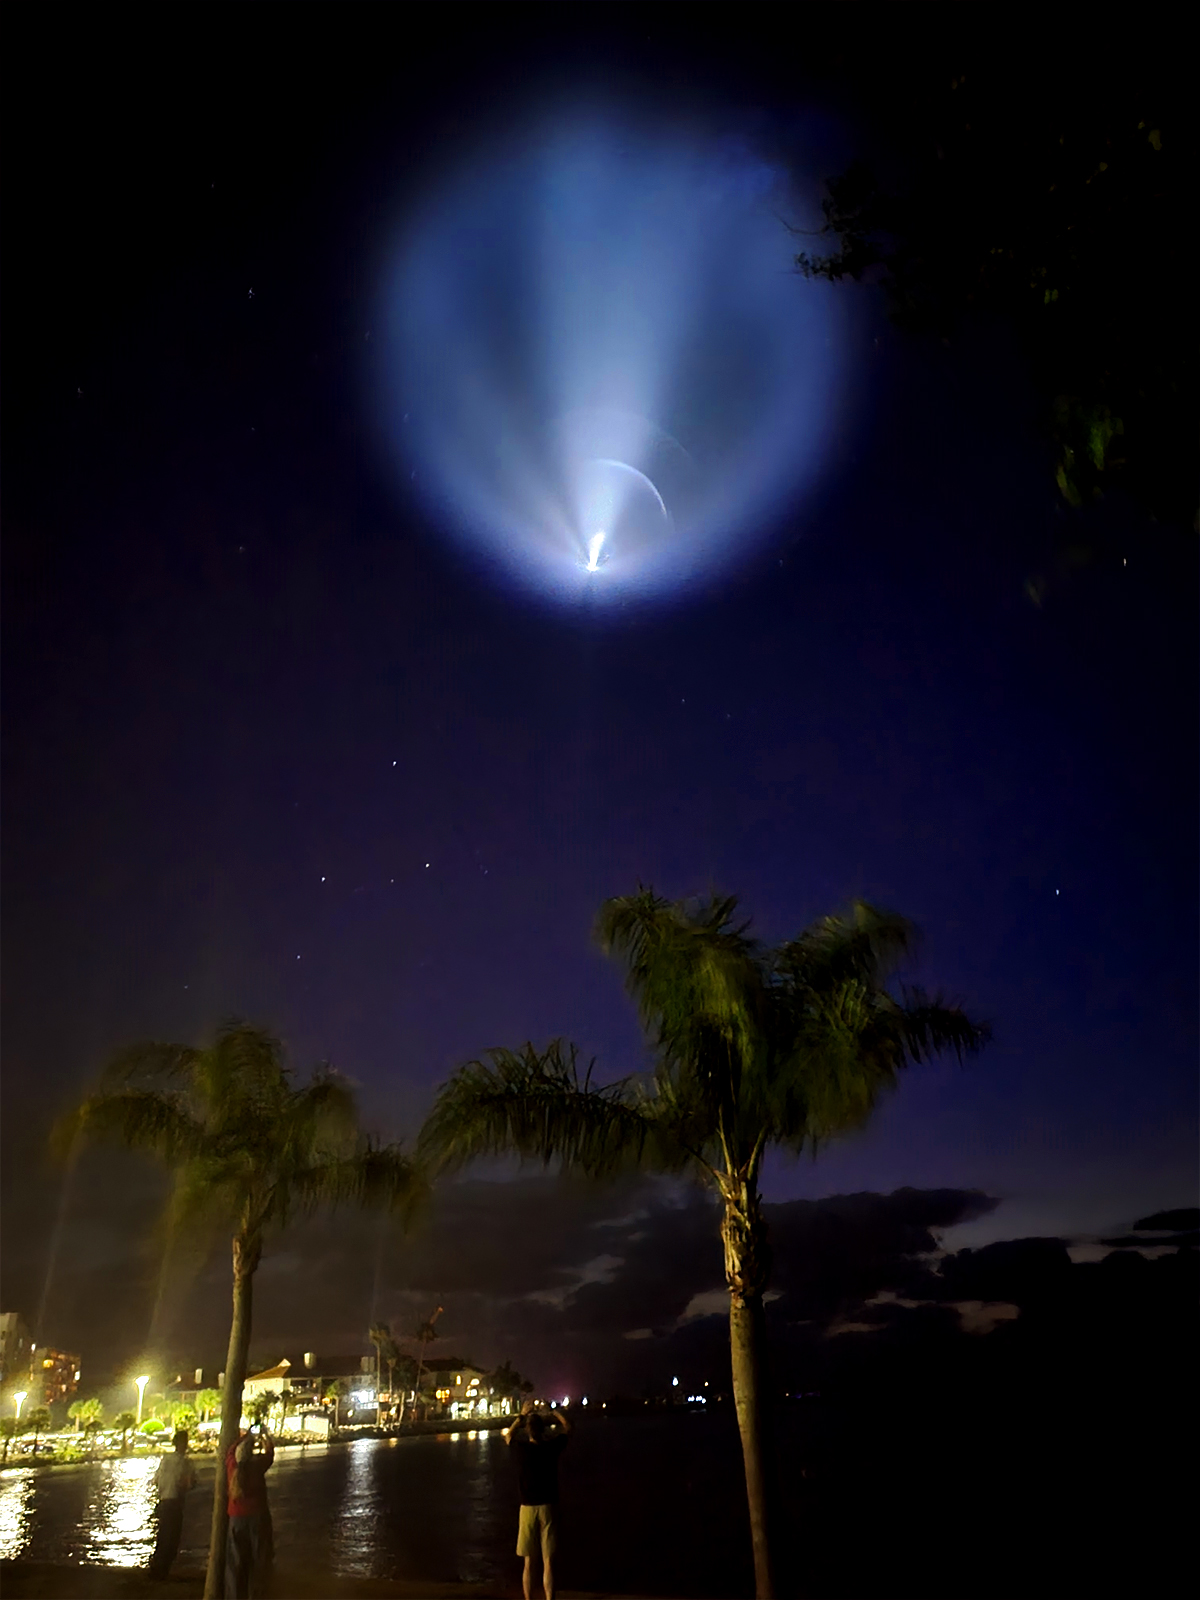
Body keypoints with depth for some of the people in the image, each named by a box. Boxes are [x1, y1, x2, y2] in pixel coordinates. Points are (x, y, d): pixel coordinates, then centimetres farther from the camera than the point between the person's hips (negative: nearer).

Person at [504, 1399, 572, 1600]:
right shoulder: (552, 1447, -9)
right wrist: (553, 1413, 22)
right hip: (548, 1507, -1)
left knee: (529, 1563, 11)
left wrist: (522, 1416, 24)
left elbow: (508, 1435, 17)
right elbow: (567, 1429, 12)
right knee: (548, 1562, 3)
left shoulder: (521, 1448, -8)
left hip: (528, 1508, 1)